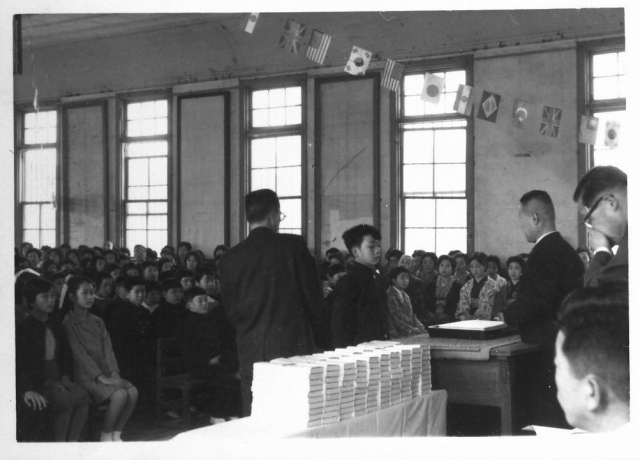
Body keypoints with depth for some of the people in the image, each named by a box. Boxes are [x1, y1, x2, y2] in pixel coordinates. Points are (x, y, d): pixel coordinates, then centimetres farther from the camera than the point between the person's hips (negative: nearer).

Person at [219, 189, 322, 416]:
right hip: (294, 346, -2)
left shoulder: (230, 258, 2)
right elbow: (313, 294, 0)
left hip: (251, 349, 2)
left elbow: (230, 310, 8)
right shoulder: (294, 245, -4)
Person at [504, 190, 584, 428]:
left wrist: (508, 315, -3)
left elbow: (533, 301, -22)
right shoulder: (566, 249, 13)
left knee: (548, 420, -5)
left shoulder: (544, 252, -16)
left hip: (550, 352, -10)